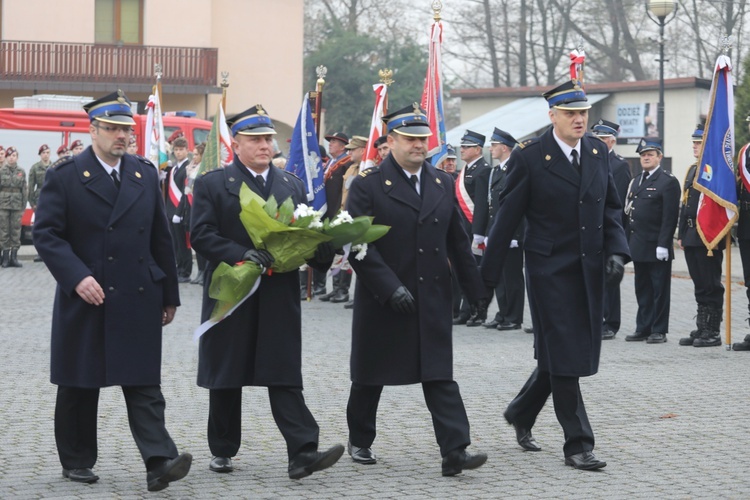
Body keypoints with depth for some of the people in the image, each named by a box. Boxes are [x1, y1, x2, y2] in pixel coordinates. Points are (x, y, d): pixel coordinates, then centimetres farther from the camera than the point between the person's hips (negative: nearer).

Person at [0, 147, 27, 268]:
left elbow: (24, 190, 8)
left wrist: (23, 207, 4)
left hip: (17, 205, 1)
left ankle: (14, 257, 6)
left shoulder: (21, 171, 6)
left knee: (16, 231, 1)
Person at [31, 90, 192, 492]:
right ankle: (77, 461, 20)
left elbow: (161, 239, 13)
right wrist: (77, 277, -20)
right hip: (84, 299, -2)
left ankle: (159, 461, -13)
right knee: (79, 386, 8)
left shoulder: (146, 175, 10)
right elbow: (46, 233, -8)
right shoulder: (65, 176, -3)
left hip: (138, 300, 3)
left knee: (144, 384, -5)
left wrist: (169, 295, 12)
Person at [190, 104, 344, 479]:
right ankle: (222, 451, 21)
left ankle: (302, 454, -11)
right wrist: (240, 255, -22)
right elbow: (201, 235, -8)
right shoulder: (213, 184, 1)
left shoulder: (293, 185, 14)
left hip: (279, 298, 2)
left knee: (286, 377, -4)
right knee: (226, 378, 8)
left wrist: (322, 250, -10)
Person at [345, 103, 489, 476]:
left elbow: (458, 242, 14)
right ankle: (360, 441, 29)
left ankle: (454, 451, -10)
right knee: (370, 375, 11)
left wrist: (475, 289, 13)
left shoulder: (442, 183, 9)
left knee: (440, 375, -4)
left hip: (433, 298, 3)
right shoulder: (368, 185, -7)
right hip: (383, 300, -3)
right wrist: (390, 287, -21)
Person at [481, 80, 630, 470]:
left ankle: (521, 412, 35)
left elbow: (611, 207, 14)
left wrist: (616, 251, -2)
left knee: (578, 352, 13)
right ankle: (577, 444, 2)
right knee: (562, 355, -5)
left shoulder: (598, 152, 6)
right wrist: (489, 274, -3)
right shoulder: (529, 157, -9)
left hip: (589, 272, 6)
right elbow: (507, 218, -5)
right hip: (550, 270, -6)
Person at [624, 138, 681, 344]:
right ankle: (643, 328, 17)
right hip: (638, 246, 7)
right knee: (642, 289, 11)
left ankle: (659, 330, 5)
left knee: (660, 290, 0)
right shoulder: (636, 182, 17)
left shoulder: (668, 182, -7)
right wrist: (627, 242, 13)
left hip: (656, 247, -7)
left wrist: (663, 244, -19)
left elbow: (670, 217, -13)